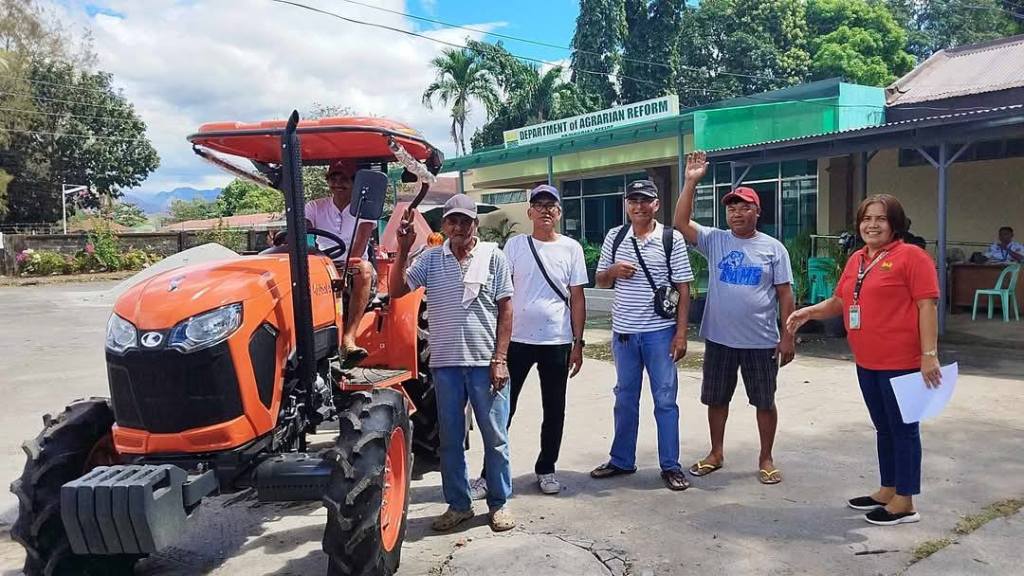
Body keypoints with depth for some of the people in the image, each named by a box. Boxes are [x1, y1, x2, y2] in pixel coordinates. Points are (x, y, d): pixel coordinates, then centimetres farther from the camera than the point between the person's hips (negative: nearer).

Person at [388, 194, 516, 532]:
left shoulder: (493, 257, 0)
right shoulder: (431, 259, 5)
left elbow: (505, 310, -1)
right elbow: (396, 291, -2)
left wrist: (500, 359, -7)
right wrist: (403, 251, -13)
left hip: (485, 361, -2)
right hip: (445, 363, 2)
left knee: (495, 436, 7)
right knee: (450, 438, 11)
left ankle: (499, 503, 23)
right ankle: (458, 505, 26)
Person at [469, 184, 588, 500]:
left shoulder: (571, 248, 3)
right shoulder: (515, 245, 2)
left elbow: (577, 299, 3)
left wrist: (578, 343, 0)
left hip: (557, 342, 1)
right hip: (517, 339, -1)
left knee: (554, 411, 11)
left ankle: (546, 469, 27)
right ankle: (489, 473, 14)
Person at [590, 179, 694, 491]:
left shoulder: (672, 239, -4)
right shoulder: (614, 237, 5)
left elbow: (683, 289, -3)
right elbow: (600, 281, 13)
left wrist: (681, 333, -9)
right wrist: (613, 270, -10)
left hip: (660, 332, -3)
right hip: (623, 331, 3)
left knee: (665, 399, 4)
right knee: (625, 398, 14)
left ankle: (670, 466, 16)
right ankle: (621, 460, 27)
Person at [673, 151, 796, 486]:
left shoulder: (773, 248, -2)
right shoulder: (714, 241, 2)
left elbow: (785, 295, -1)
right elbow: (680, 222, -10)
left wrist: (788, 337, -5)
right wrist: (691, 182, -16)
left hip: (761, 342, -2)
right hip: (719, 339, 2)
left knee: (765, 402, 9)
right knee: (716, 399, 13)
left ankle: (766, 459, 26)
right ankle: (716, 453, 31)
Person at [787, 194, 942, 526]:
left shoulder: (911, 256, -9)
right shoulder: (856, 260, 12)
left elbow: (927, 306, -14)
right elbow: (839, 302, 20)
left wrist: (929, 354, -19)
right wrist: (808, 312, 3)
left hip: (901, 362, -7)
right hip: (867, 362, 8)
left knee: (903, 427, 2)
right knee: (884, 427, 18)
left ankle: (905, 502, 13)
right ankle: (888, 490, 31)